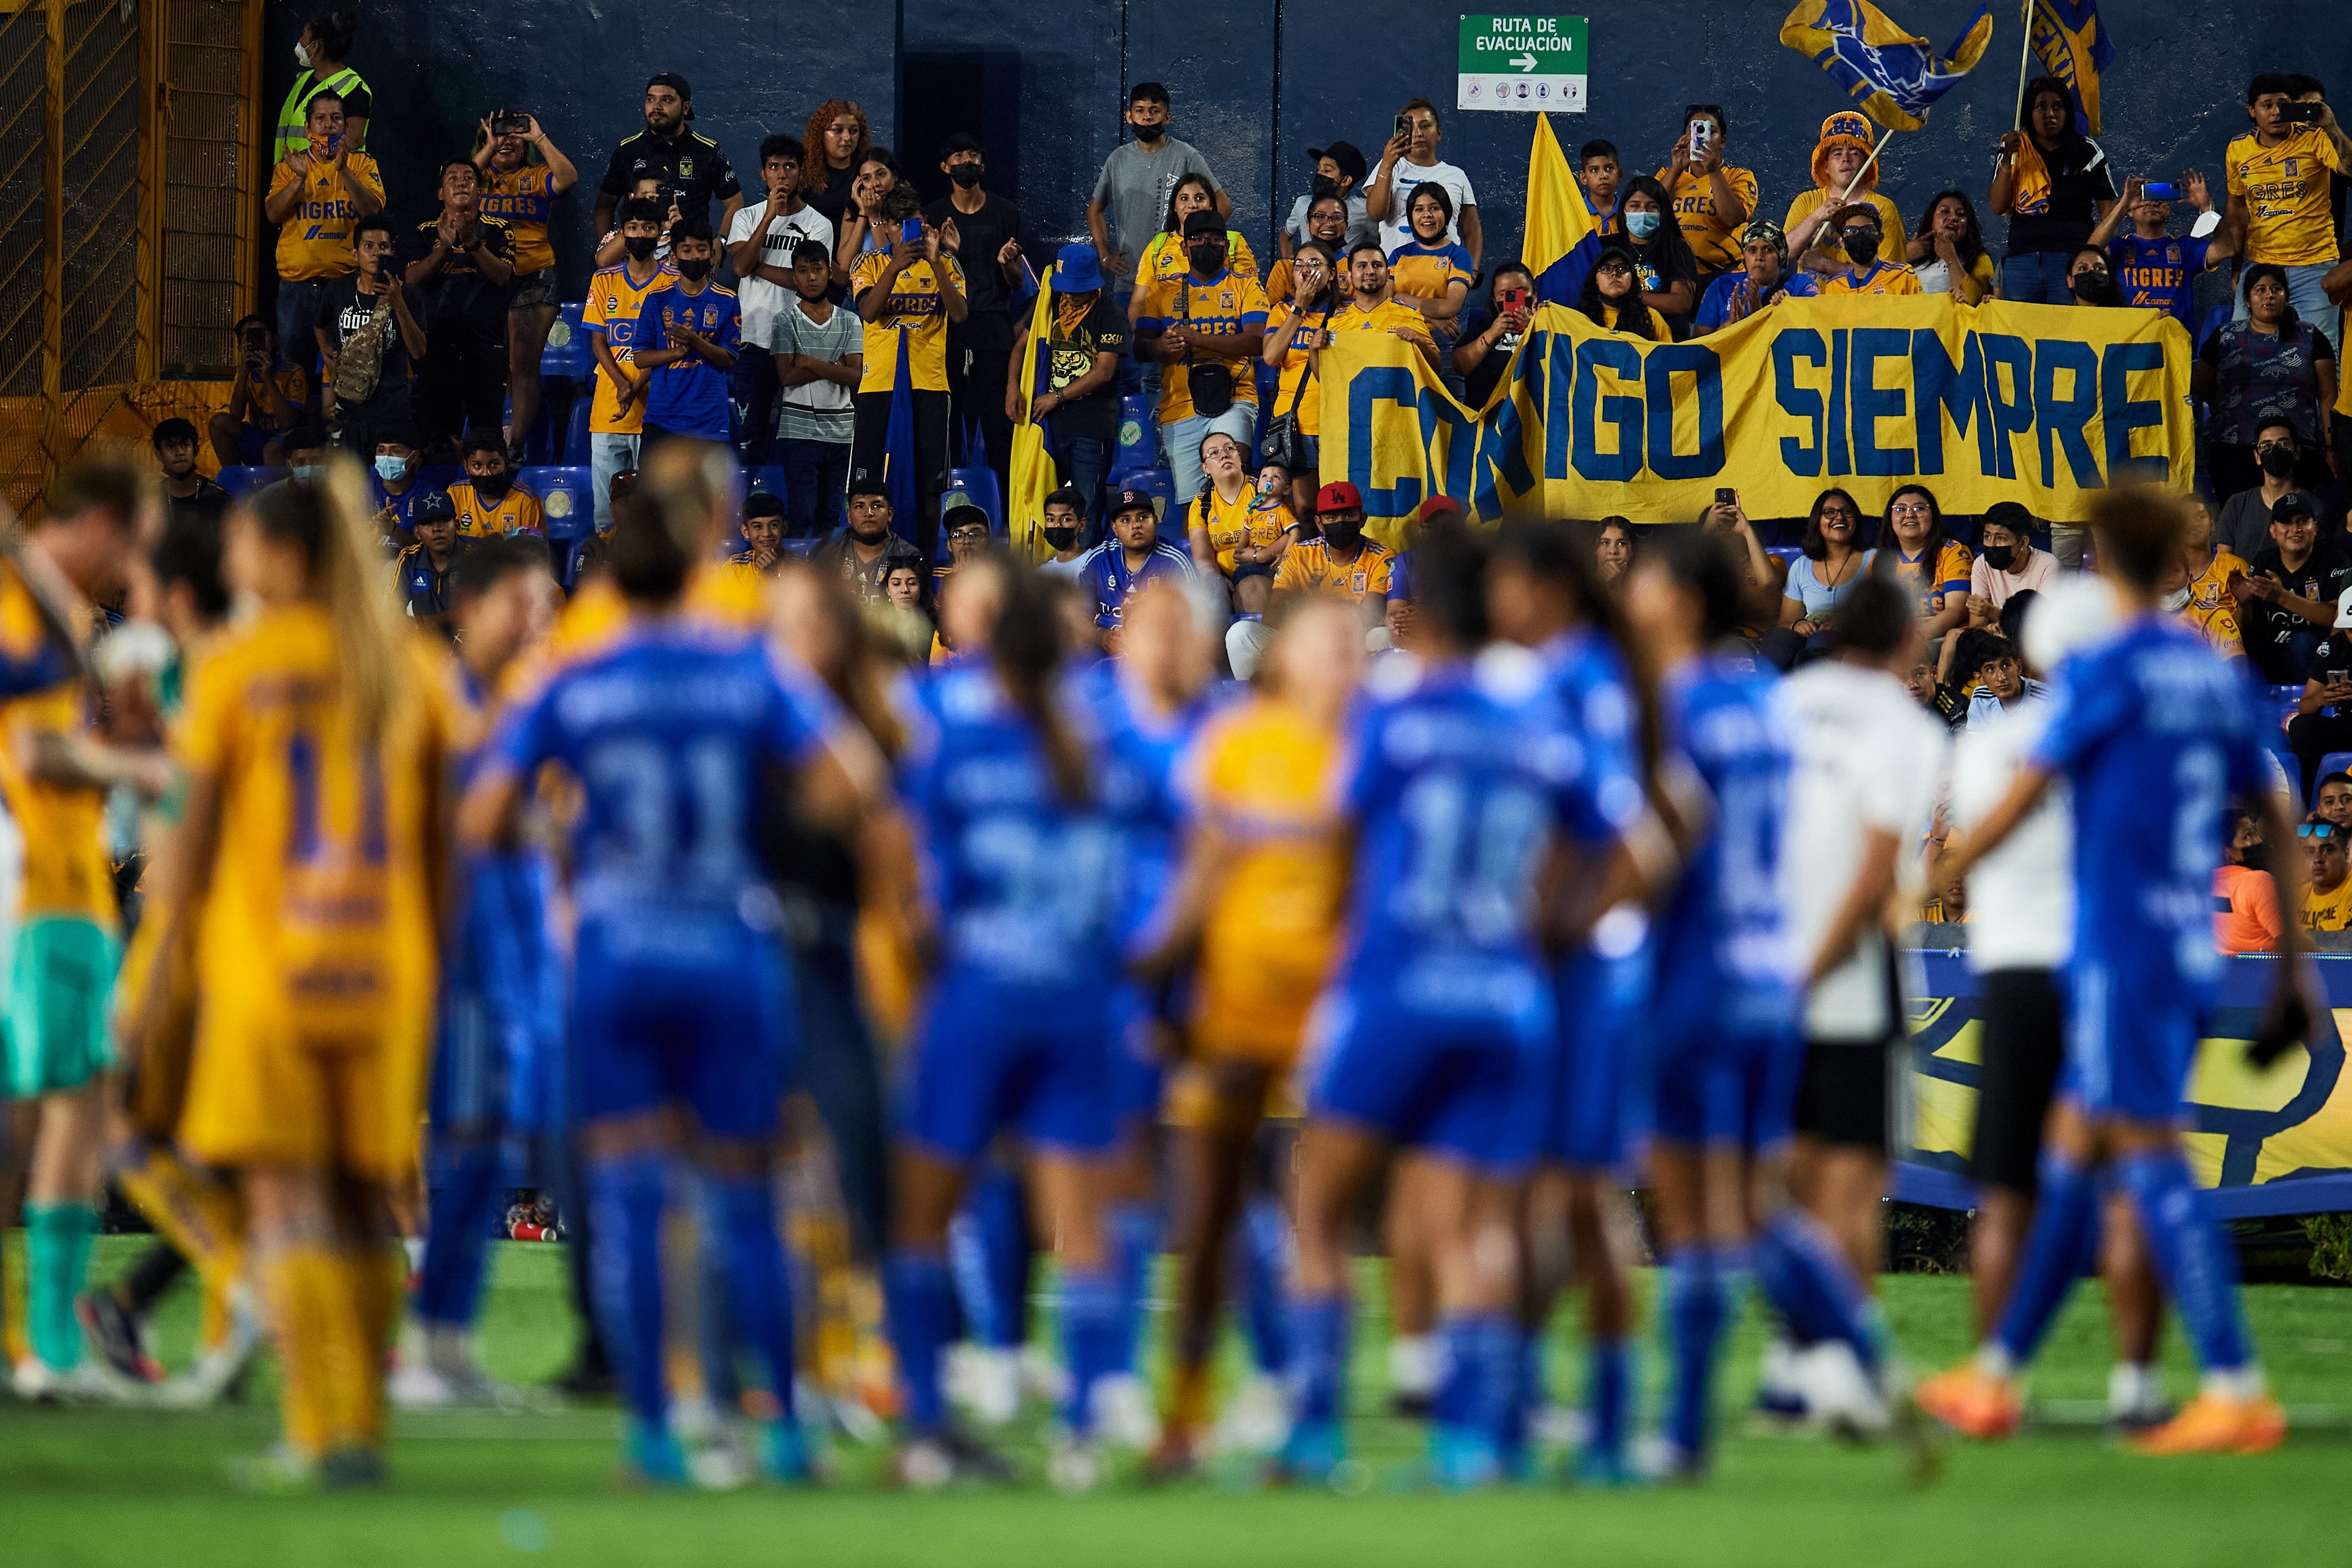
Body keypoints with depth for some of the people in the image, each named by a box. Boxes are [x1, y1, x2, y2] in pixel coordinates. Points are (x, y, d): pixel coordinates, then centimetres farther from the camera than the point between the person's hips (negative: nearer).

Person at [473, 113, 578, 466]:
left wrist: (539, 139, -6)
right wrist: (489, 148, -5)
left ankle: (516, 446, -3)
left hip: (532, 279, -1)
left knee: (524, 368, -4)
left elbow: (568, 178, -10)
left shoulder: (536, 178, 9)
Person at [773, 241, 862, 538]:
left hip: (840, 427, 3)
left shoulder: (849, 322, 8)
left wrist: (810, 363, -11)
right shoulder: (785, 321, 2)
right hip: (800, 427, -3)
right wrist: (834, 367, -9)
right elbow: (787, 376, -10)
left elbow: (855, 376, -4)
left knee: (830, 514, 5)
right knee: (801, 515, -7)